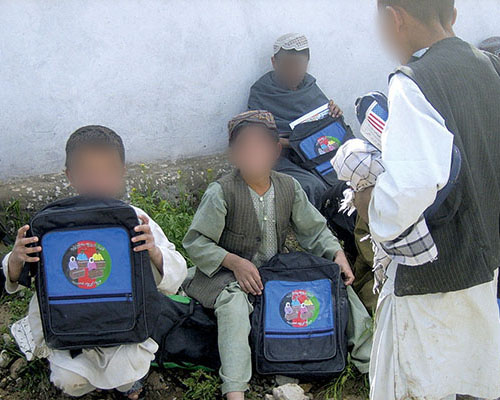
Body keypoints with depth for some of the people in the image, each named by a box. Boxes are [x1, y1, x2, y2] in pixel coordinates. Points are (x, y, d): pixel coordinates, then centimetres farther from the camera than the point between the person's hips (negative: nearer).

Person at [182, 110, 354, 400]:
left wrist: (337, 253, -8)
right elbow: (195, 242, -12)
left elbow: (314, 230, 10)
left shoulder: (289, 187, 1)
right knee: (235, 305, -37)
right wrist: (234, 261, -23)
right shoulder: (221, 192, -13)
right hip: (228, 274, -4)